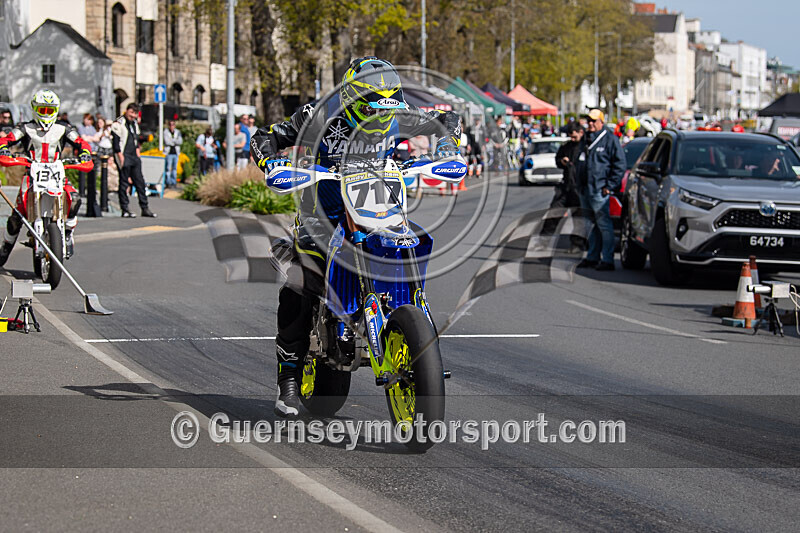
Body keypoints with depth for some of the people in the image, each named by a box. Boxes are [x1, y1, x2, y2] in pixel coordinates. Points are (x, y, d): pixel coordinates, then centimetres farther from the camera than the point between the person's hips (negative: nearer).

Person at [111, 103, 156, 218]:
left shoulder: (134, 124, 17)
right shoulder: (118, 124, -9)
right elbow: (115, 142, -13)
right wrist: (121, 157, -17)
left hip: (133, 156, 8)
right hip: (123, 156, -8)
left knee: (140, 182, 7)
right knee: (124, 182, -5)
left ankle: (145, 208, 10)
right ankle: (125, 210, -1)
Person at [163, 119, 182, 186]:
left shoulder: (177, 132, 8)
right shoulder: (166, 132, -3)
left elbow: (180, 141, -3)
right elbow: (167, 142, -15)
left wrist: (172, 140, -11)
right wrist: (175, 142, -5)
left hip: (176, 153, 4)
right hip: (169, 153, -4)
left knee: (175, 168, 8)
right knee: (168, 168, -6)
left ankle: (174, 182, 14)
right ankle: (168, 182, -2)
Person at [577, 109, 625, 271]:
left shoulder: (610, 140, -6)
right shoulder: (588, 140, 17)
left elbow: (620, 165, -8)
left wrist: (610, 186, -12)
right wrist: (580, 184, 18)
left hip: (600, 191, -8)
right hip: (586, 189, 8)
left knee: (604, 225, -8)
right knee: (592, 225, 13)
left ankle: (607, 260, -6)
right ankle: (592, 257, 20)